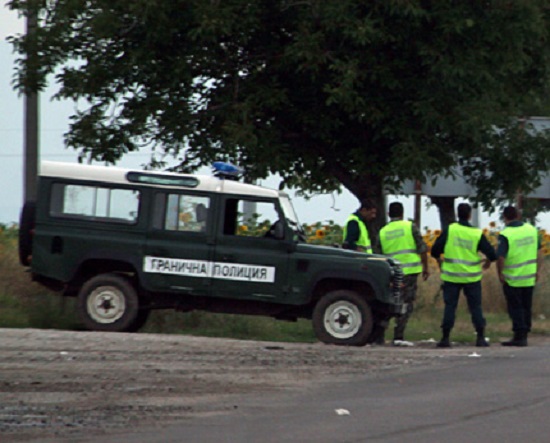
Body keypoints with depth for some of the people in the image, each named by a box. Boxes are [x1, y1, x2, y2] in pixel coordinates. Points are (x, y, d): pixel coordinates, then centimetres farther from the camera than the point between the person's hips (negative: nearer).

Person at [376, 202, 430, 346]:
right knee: (407, 304, -2)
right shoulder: (410, 227, 1)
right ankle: (398, 336, -10)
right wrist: (425, 268, 6)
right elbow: (422, 249, -2)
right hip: (410, 270, -3)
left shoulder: (382, 232, 10)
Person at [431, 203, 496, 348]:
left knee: (450, 306, 5)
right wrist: (488, 261, 18)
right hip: (472, 277, 0)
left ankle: (445, 338, 2)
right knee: (476, 307, 9)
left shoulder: (449, 230, -7)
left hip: (451, 276, 0)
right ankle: (481, 337, 7)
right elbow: (491, 254, -6)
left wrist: (439, 260, 14)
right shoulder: (477, 234, -6)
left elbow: (435, 250, -8)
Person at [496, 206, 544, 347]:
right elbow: (539, 252, 7)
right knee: (526, 308, 13)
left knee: (515, 308, 2)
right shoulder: (532, 229, 2)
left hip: (513, 279, -5)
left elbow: (500, 257, -21)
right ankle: (524, 335, 17)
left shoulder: (505, 235, -17)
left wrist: (500, 274, -7)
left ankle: (519, 336, 0)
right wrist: (538, 270, 15)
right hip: (530, 277, 5)